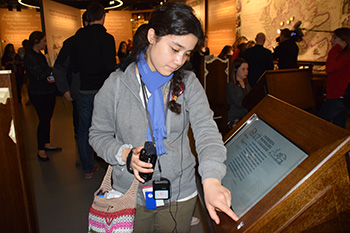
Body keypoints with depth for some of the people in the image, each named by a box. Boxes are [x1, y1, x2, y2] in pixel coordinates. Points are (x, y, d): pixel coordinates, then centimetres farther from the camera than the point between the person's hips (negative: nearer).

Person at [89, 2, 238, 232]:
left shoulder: (188, 83, -7)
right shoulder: (117, 85, -10)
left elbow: (206, 129, -20)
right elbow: (99, 134, -1)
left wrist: (211, 179, -35)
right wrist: (125, 154, -20)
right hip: (131, 196, -1)